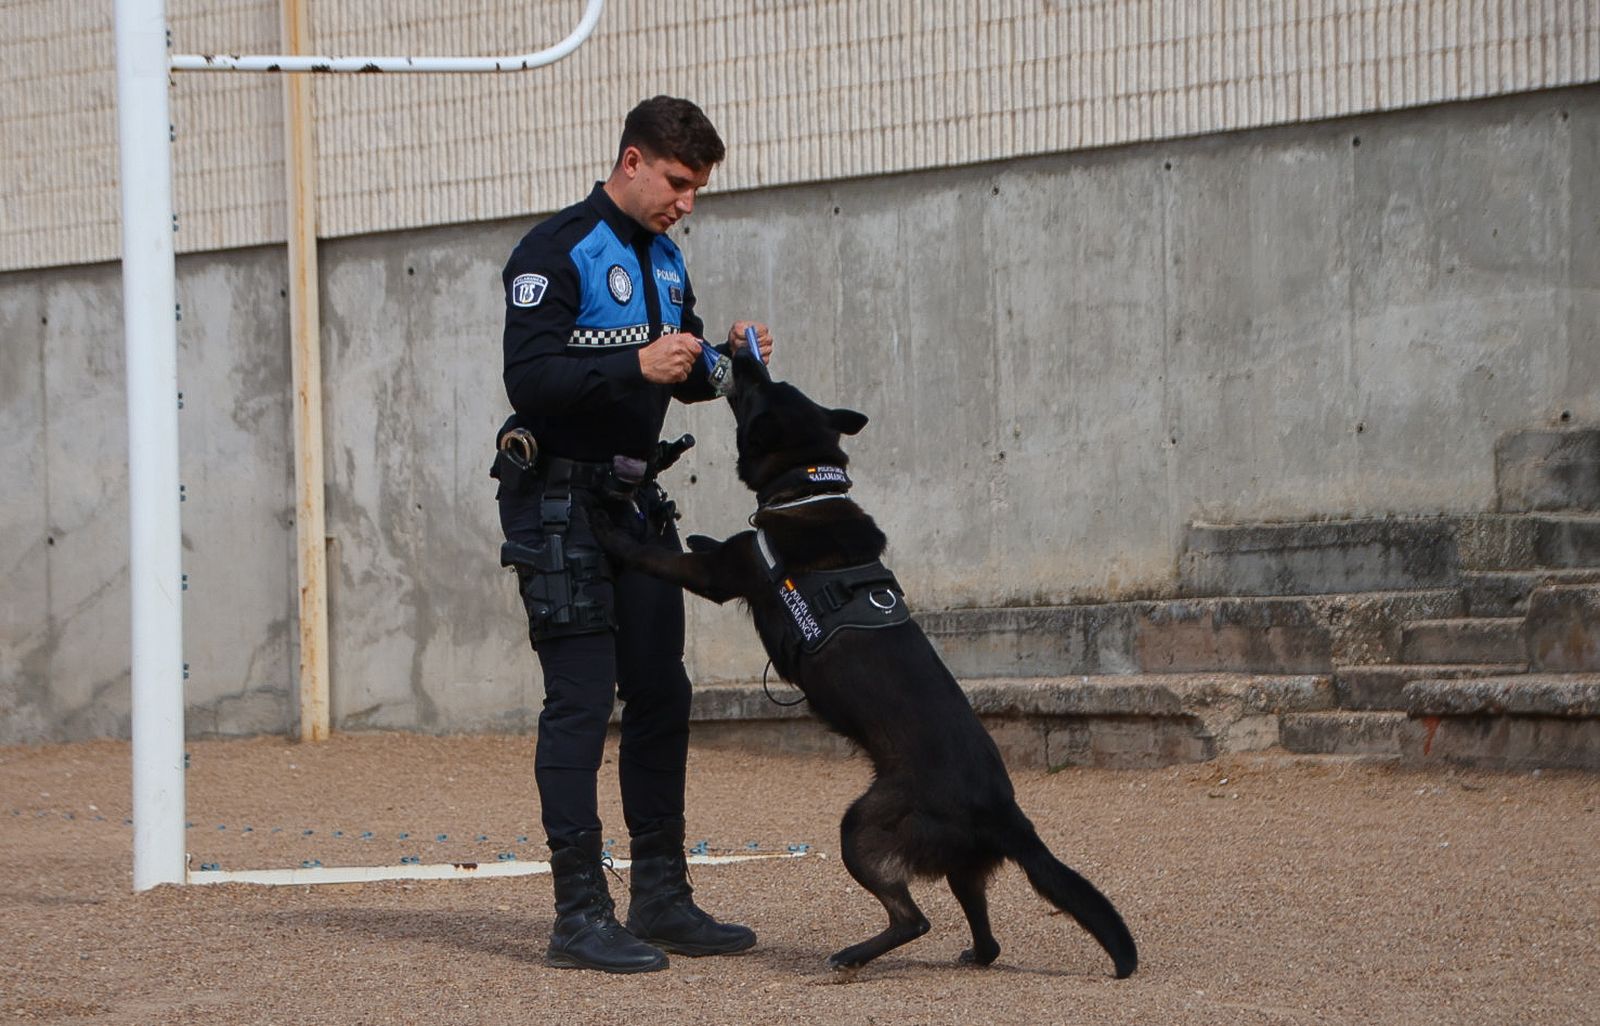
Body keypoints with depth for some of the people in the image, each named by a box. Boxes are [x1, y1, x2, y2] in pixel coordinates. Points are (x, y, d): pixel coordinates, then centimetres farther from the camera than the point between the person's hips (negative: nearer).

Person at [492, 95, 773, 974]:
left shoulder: (664, 261, 14)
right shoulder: (556, 253, -11)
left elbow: (681, 381, 21)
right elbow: (530, 377, -21)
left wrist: (721, 359, -1)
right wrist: (635, 366, -31)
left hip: (637, 501, 8)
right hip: (561, 499, -8)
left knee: (660, 696, 9)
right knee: (580, 702, -10)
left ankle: (661, 898, 17)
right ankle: (580, 916, -8)